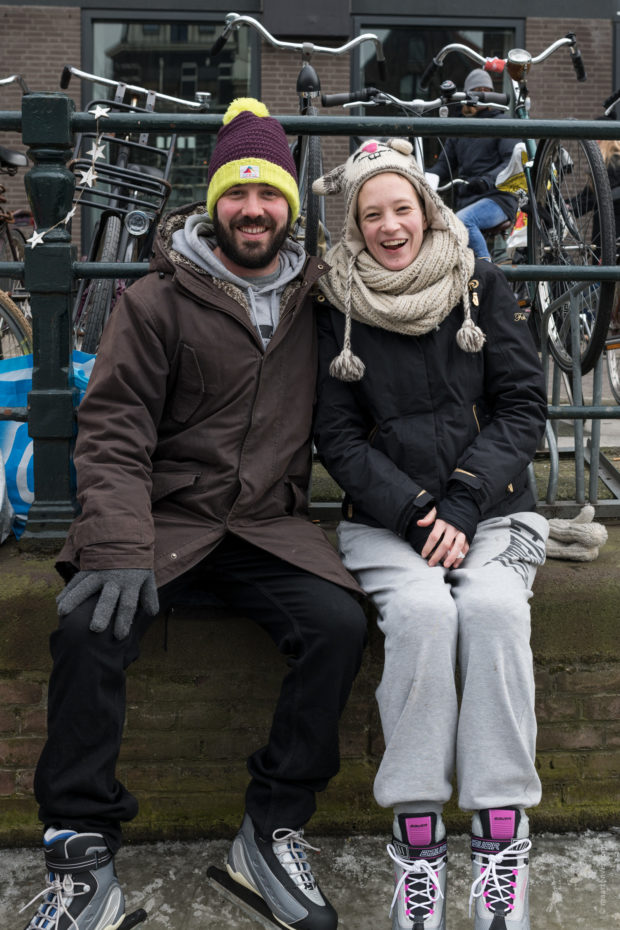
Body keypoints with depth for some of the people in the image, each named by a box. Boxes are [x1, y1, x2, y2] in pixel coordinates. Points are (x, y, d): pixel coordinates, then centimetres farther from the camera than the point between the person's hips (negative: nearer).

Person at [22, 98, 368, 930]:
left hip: (269, 525, 2)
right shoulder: (158, 301, 0)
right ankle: (84, 861, -13)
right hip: (166, 517, -2)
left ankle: (271, 834, -8)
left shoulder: (312, 299, 11)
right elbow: (113, 431, -6)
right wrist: (120, 548, -21)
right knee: (90, 626, -28)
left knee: (339, 623, -25)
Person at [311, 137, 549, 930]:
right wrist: (414, 511, -13)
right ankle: (417, 834, -20)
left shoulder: (482, 287, 7)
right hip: (386, 517, 0)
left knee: (492, 604, -29)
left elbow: (524, 405, 2)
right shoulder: (337, 307, 5)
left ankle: (501, 833, -20)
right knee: (421, 608, -30)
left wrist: (464, 506, -11)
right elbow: (338, 435, 1)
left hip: (490, 508, 1)